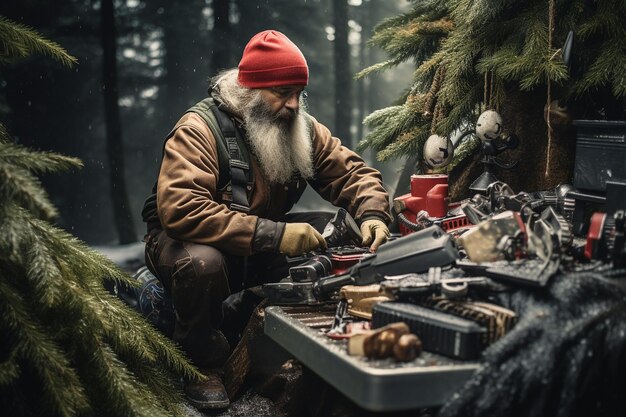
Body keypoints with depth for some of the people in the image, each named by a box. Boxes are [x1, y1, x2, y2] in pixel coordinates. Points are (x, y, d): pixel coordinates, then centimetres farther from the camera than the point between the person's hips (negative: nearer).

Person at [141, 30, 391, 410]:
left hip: (262, 249, 6)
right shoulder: (200, 129, -22)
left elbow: (352, 172, 0)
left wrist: (372, 215, -24)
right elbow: (180, 209, -35)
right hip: (189, 240, -5)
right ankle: (203, 364, -8)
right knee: (202, 262, -39)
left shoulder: (302, 128, -3)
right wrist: (274, 235, -40)